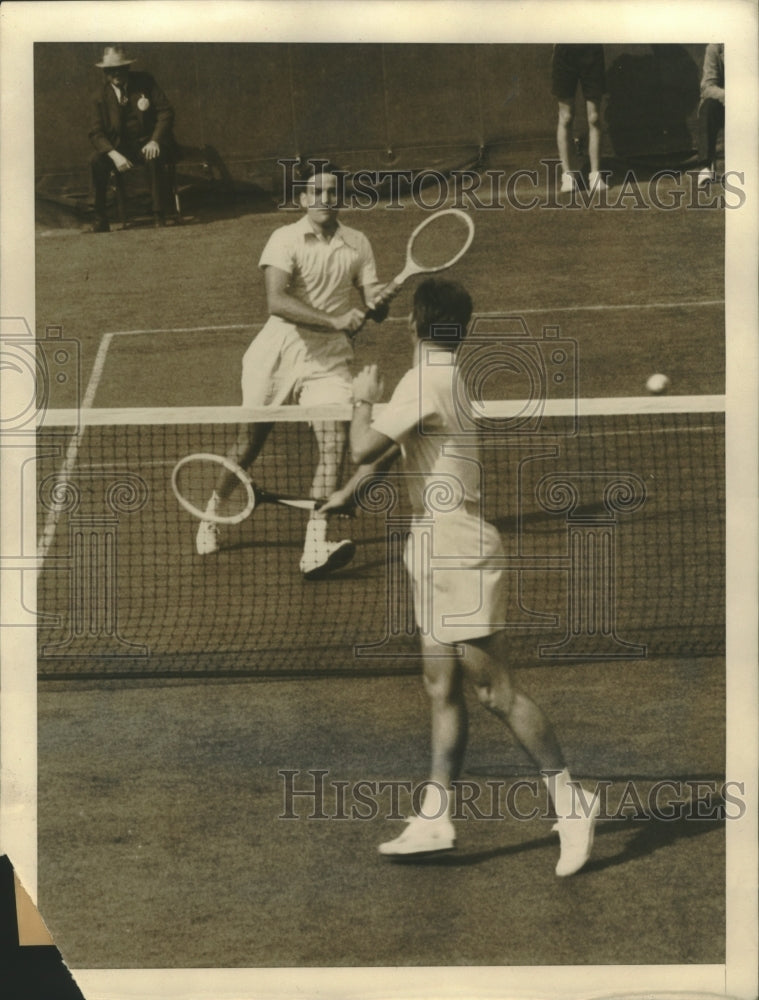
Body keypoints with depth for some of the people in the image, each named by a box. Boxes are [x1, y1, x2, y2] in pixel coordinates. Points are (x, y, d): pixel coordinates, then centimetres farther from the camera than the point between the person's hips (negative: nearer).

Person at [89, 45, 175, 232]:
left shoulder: (145, 82, 0)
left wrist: (155, 141, -19)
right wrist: (114, 155, -23)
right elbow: (96, 133, -4)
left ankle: (158, 215, -26)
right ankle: (100, 219, -20)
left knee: (154, 158, -37)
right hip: (120, 146, 2)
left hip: (148, 143, -1)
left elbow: (166, 111, -3)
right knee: (96, 161, -27)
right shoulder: (101, 97, 2)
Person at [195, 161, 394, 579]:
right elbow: (277, 301, -25)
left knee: (335, 441, -15)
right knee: (251, 440, 11)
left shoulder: (357, 244, 2)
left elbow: (374, 308, 4)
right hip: (277, 355, -2)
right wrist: (335, 321, -36)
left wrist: (379, 302, -21)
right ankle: (213, 511, 37)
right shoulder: (285, 240, -10)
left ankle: (314, 548, -18)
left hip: (328, 361, 2)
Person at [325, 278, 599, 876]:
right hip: (438, 552, 10)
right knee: (443, 690, 9)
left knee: (495, 688, -7)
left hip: (461, 554, -10)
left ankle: (572, 804, 1)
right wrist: (348, 494, 34)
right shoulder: (452, 379, 14)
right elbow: (394, 449, 27)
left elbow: (364, 448, -20)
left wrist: (364, 400, -1)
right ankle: (435, 820, 13)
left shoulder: (425, 380, -15)